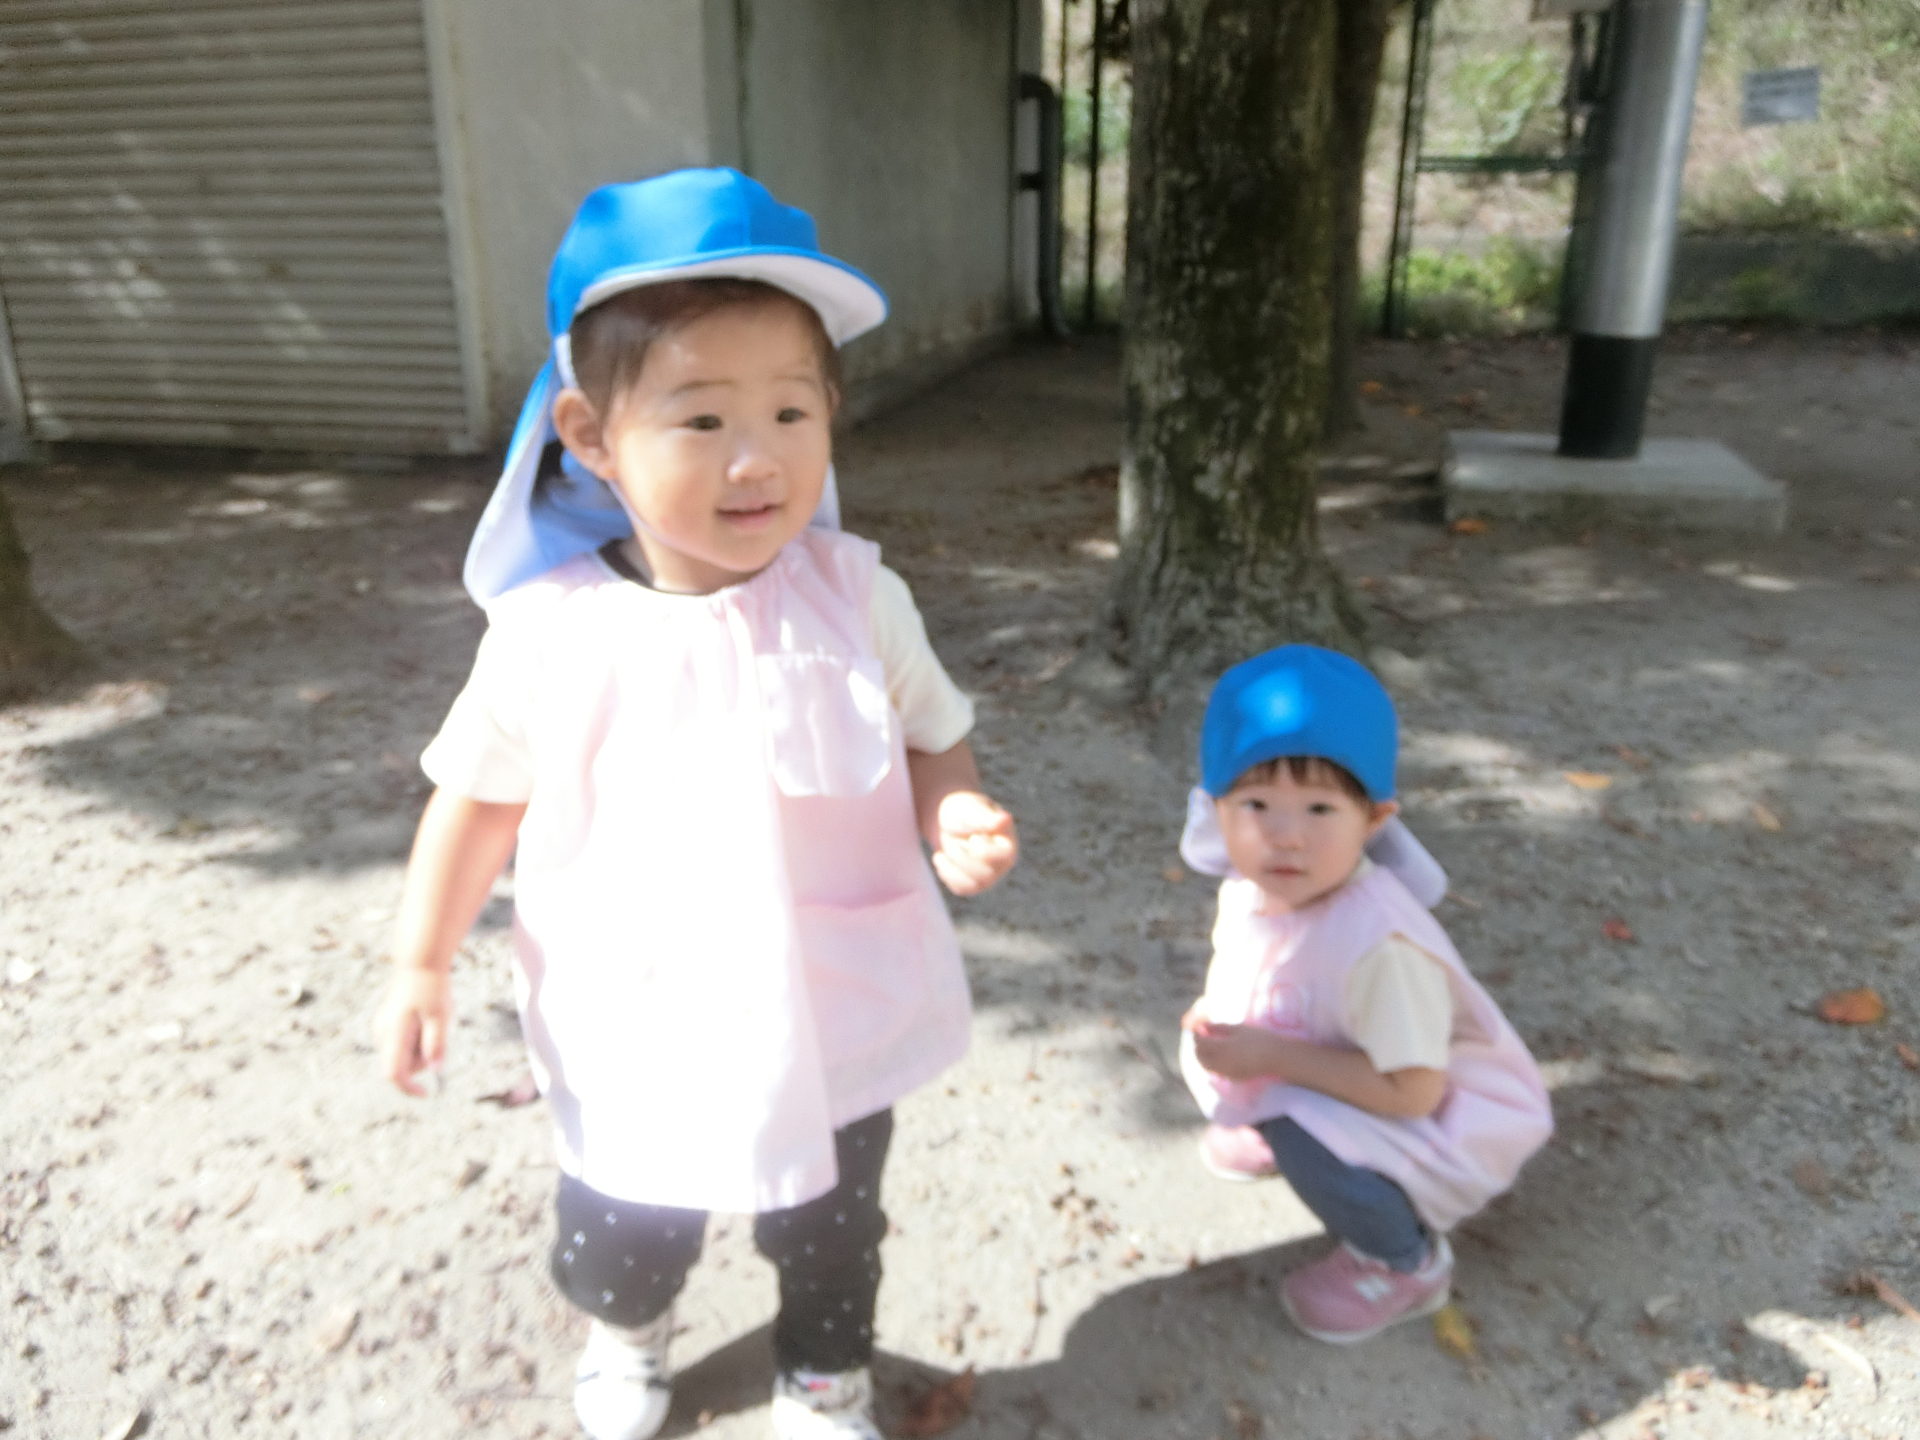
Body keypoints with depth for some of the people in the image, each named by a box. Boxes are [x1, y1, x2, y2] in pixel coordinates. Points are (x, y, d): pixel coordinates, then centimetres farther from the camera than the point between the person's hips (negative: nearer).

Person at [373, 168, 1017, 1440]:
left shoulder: (854, 594, -15)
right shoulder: (549, 628, -16)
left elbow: (930, 742, -3)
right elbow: (485, 793, -1)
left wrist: (958, 820, -24)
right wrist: (423, 961, 0)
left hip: (833, 1027, 0)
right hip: (633, 1037, 0)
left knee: (830, 1236, 22)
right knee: (614, 1247, 22)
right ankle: (631, 1333, 60)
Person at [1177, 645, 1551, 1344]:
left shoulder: (1378, 944, -38)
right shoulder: (1249, 891, -13)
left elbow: (1412, 1089, -34)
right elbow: (1241, 988, 8)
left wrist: (1274, 1056, -34)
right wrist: (1215, 1023, -12)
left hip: (1445, 1121, -7)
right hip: (1351, 1077, 7)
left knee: (1303, 1128, -32)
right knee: (1208, 1044, 0)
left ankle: (1405, 1264, -3)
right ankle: (1278, 1137, 26)